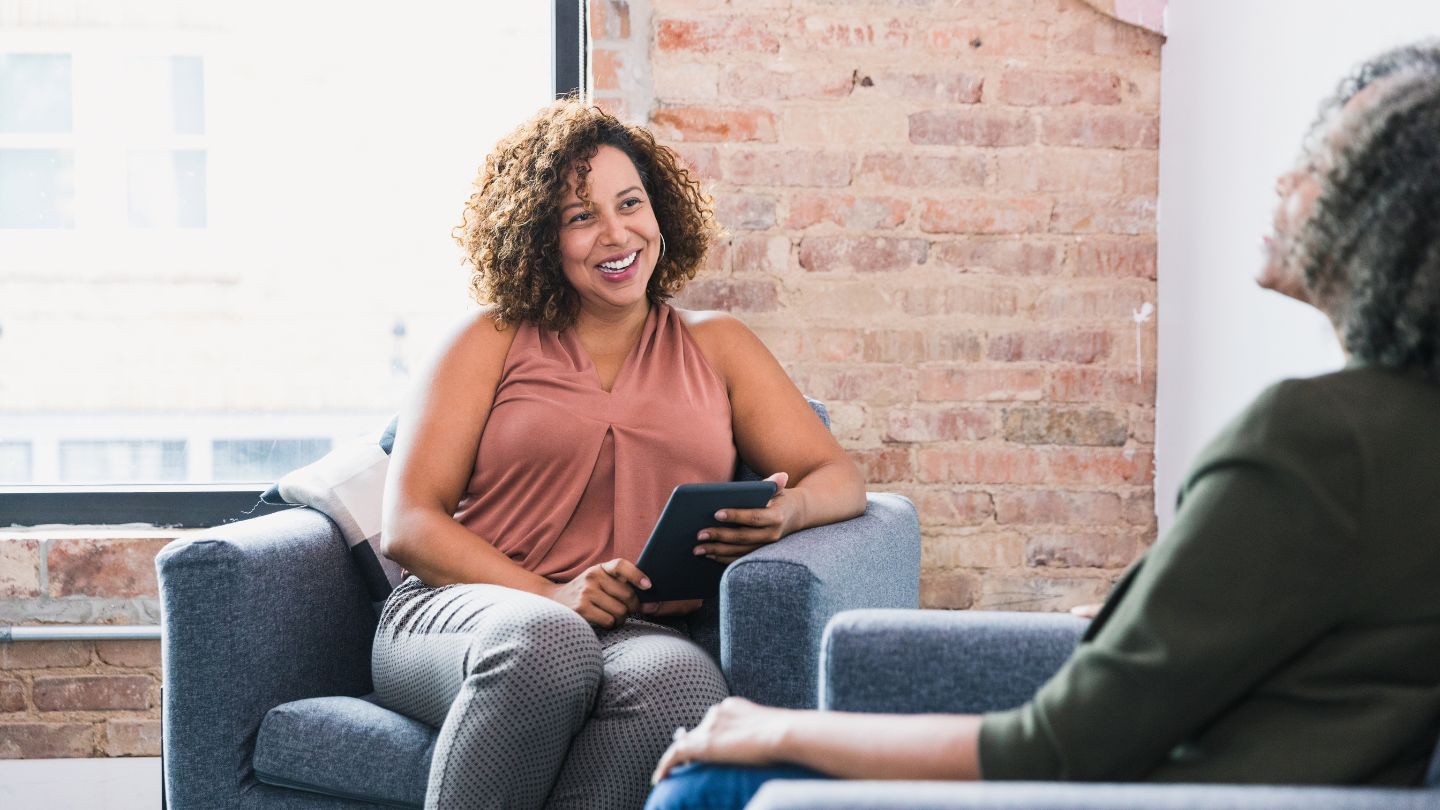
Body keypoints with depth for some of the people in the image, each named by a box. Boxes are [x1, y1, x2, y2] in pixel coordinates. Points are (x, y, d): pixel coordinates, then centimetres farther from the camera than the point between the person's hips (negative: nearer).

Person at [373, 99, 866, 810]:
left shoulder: (716, 346, 21)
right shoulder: (492, 340, 14)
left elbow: (839, 477, 14)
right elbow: (408, 524, 5)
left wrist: (788, 510, -13)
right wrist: (550, 598, -12)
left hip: (642, 631, 1)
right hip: (461, 611, -1)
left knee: (681, 679, -37)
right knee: (547, 645, -39)